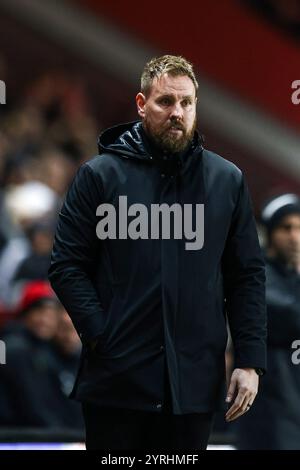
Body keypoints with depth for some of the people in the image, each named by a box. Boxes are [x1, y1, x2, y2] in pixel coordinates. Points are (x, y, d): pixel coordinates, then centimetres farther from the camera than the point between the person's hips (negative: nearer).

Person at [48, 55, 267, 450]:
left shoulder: (228, 180, 9)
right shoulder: (100, 174, 2)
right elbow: (67, 266, 0)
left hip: (194, 383, 2)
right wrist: (100, 337, -11)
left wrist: (250, 361, 1)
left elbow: (247, 276, 10)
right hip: (116, 380, -2)